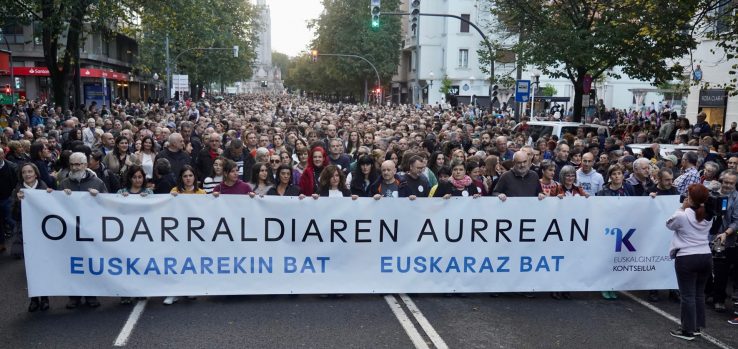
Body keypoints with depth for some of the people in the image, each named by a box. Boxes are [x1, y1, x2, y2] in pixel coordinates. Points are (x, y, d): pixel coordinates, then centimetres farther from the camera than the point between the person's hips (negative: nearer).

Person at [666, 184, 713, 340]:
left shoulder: (682, 216, -15)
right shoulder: (709, 216, 4)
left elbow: (669, 224, 3)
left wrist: (682, 208, 4)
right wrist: (687, 209, 9)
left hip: (687, 258, -6)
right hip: (706, 257, 6)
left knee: (688, 295, 1)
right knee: (699, 294, 17)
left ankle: (688, 331, 7)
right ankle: (697, 327, 26)